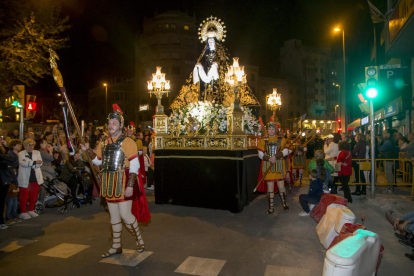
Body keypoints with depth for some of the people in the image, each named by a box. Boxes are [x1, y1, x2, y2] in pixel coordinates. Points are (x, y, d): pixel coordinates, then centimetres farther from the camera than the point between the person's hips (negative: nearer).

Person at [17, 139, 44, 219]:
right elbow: (22, 163, -17)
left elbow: (40, 163, -2)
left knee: (34, 195, 8)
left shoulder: (37, 153, 13)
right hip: (25, 178, -4)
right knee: (24, 195, -1)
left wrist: (28, 162, -13)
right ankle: (23, 212, 9)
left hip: (35, 177, 4)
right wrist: (35, 162, -20)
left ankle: (31, 210, 22)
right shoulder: (21, 154, 1)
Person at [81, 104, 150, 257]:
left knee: (125, 214, -6)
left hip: (123, 183, -7)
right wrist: (87, 150, 4)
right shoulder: (104, 143, 11)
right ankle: (116, 246, 27)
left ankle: (139, 238, 18)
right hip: (109, 184, 7)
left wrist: (130, 186, -19)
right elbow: (98, 161, 20)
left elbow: (134, 166, -14)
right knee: (114, 216, 14)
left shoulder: (127, 142, -10)